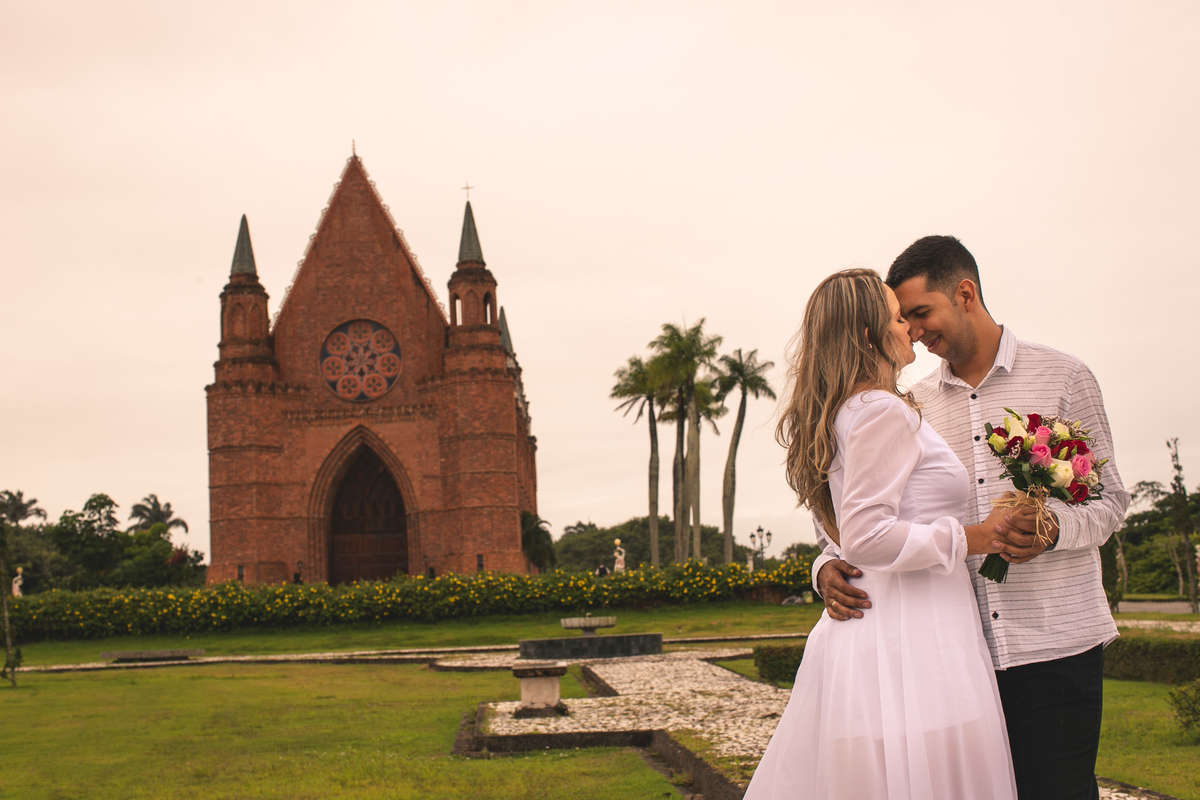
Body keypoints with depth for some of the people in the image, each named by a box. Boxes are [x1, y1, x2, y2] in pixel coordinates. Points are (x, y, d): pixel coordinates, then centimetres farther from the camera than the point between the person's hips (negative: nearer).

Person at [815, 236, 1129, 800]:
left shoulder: (1062, 377, 4)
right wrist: (830, 565, -10)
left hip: (1055, 645, -3)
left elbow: (1109, 499, 3)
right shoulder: (915, 404, 12)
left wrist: (1053, 528, -19)